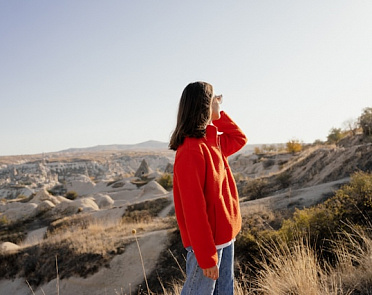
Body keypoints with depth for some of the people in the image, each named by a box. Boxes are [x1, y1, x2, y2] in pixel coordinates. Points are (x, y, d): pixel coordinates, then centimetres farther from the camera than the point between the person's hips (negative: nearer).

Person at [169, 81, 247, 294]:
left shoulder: (212, 142, 6)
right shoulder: (191, 150, -21)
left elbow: (239, 139, 24)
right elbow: (194, 208, -23)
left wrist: (219, 114, 10)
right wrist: (207, 257, -20)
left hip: (224, 237, 9)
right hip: (208, 242, -9)